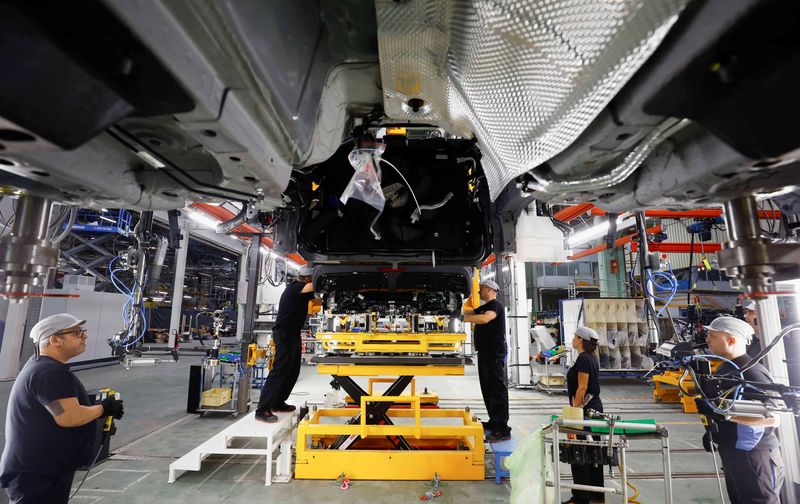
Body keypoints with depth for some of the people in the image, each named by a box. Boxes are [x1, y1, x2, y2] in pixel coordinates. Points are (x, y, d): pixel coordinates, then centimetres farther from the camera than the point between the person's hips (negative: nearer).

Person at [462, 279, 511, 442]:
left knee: (497, 390, -6)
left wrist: (462, 318, -31)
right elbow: (466, 310, 18)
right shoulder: (483, 307, 20)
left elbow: (485, 319, -31)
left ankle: (503, 430, -2)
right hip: (485, 353, 10)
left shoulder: (496, 305, -11)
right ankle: (494, 422, 27)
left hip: (495, 355, -10)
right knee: (487, 389, 16)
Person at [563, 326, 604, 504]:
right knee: (592, 451, 17)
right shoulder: (591, 358, 12)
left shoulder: (583, 359, -18)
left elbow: (582, 387, -22)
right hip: (595, 407, 10)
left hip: (586, 410, -10)